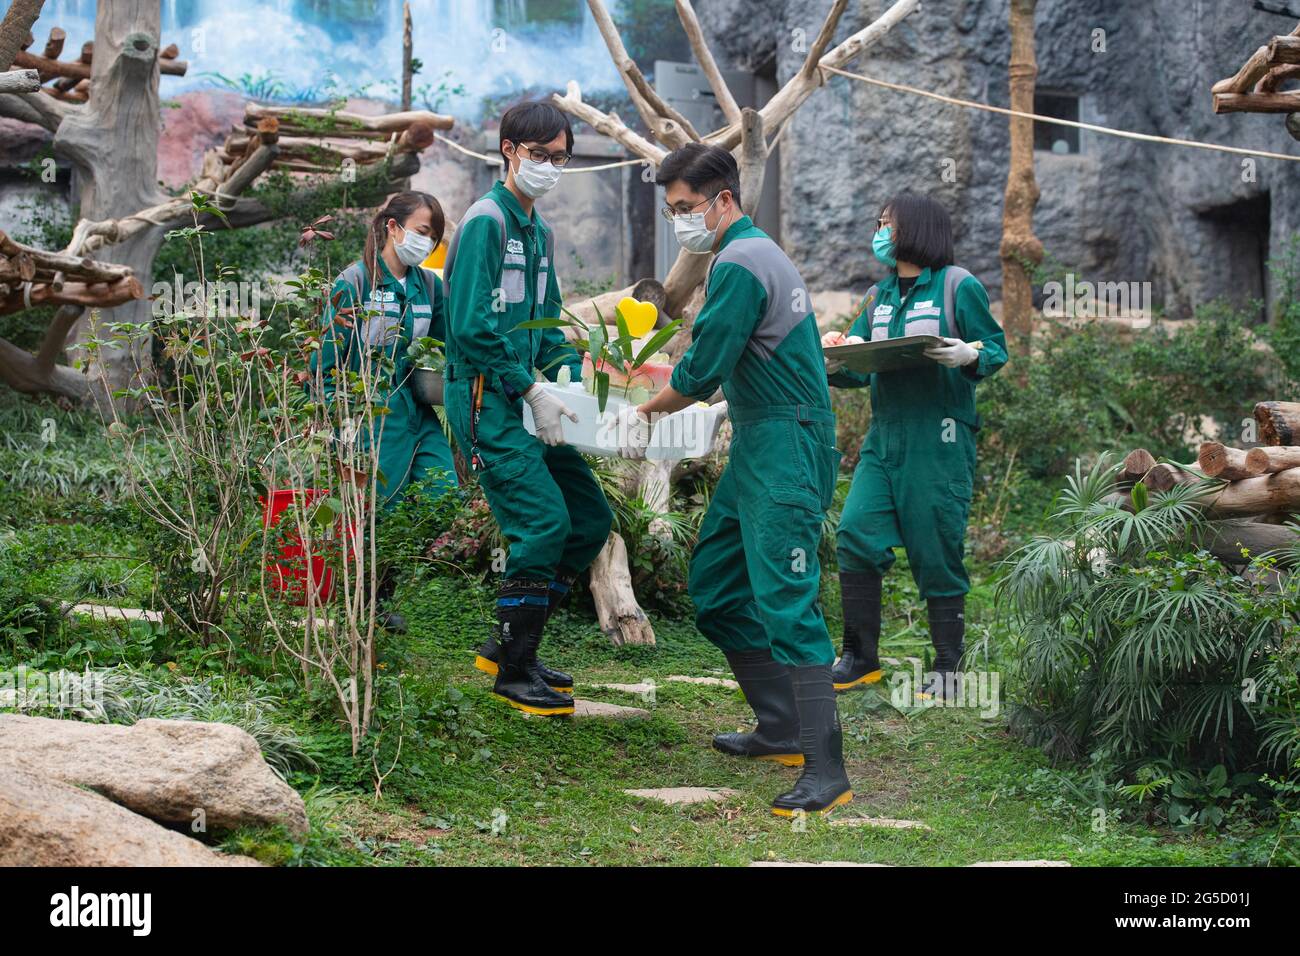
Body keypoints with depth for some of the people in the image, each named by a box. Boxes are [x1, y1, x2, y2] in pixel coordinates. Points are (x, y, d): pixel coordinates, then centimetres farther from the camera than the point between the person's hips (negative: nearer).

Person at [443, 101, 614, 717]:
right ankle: (514, 670, -2)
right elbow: (473, 327, -19)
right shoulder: (487, 221, -10)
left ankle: (509, 645, 18)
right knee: (543, 522, -16)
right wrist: (532, 393, -18)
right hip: (486, 397, -9)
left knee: (591, 520, 7)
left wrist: (578, 380, 6)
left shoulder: (539, 232, 18)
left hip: (526, 402, 9)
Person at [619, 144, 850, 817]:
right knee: (715, 583, 15)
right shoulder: (757, 252, 18)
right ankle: (782, 731, 22)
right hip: (759, 447, 11)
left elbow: (701, 371, -16)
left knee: (784, 601, -16)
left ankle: (826, 772, -18)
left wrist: (646, 411, 1)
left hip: (786, 449, -11)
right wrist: (655, 410, 13)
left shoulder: (739, 265, -15)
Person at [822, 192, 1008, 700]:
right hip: (884, 437, 6)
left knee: (936, 553, -2)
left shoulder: (958, 286, -1)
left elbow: (996, 349, -2)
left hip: (940, 439, -6)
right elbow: (859, 368, 15)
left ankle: (947, 668, 10)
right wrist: (832, 364, -5)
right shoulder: (878, 296, 17)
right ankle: (860, 658, 5)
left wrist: (968, 356, -23)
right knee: (856, 535, -5)